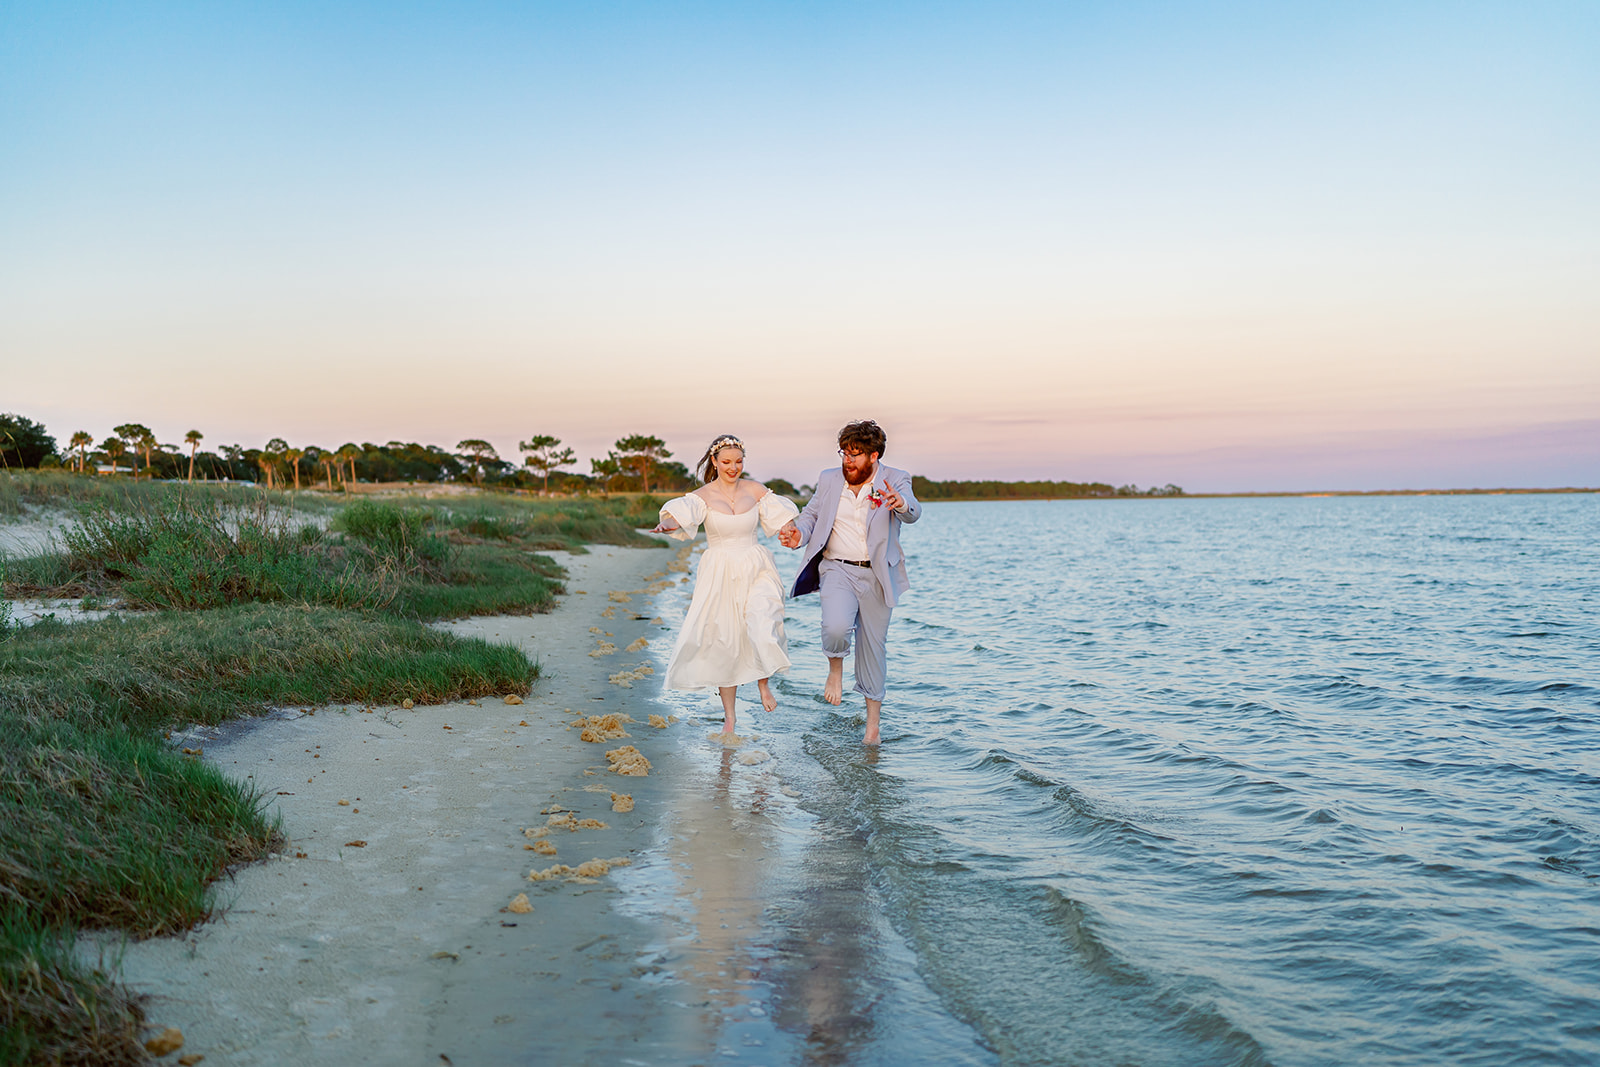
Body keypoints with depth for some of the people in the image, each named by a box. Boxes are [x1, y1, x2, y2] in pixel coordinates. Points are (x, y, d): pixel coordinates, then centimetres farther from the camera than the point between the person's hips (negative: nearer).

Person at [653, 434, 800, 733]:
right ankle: (729, 716, 19)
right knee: (723, 642, 4)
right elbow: (682, 512, -27)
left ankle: (764, 682, 6)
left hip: (756, 569, 1)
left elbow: (783, 518, 11)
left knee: (762, 625, -24)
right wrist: (667, 524, -47)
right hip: (719, 574, -1)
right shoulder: (703, 496, -7)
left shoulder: (756, 490, 2)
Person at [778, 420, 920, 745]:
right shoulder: (829, 480, 5)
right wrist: (799, 534, -11)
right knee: (836, 627, -27)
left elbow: (913, 513, -22)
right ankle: (835, 670, 8)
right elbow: (810, 514, 13)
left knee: (874, 645, 7)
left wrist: (902, 504, -47)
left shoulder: (894, 480, -5)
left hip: (877, 575, -1)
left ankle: (872, 721, 22)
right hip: (837, 568, 1)